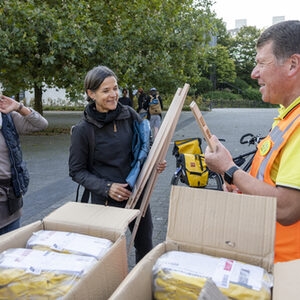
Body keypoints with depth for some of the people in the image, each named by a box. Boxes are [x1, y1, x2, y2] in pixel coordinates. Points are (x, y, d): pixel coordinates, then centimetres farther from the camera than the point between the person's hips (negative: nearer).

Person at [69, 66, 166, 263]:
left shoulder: (130, 115, -4)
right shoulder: (83, 130, -12)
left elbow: (147, 144, 11)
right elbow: (77, 171, -5)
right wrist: (106, 187, -18)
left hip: (138, 193, 4)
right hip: (105, 201, -3)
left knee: (146, 247, 19)